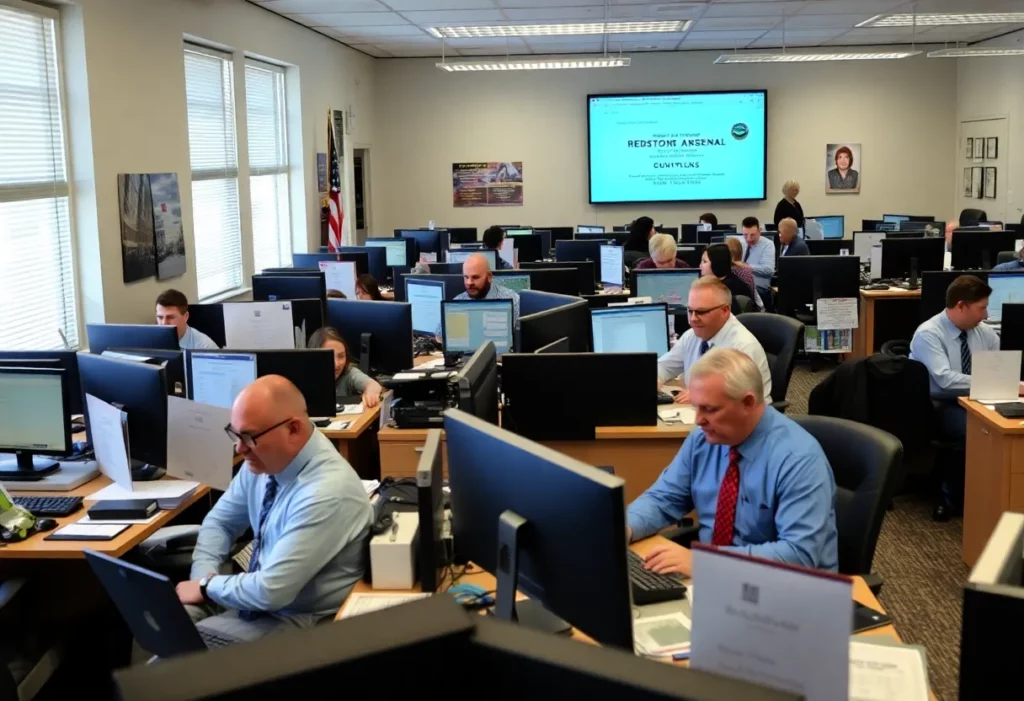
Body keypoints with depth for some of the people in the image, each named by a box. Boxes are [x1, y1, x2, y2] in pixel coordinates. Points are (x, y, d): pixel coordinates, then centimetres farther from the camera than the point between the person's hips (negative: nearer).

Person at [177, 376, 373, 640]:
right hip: (261, 593, 8)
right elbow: (220, 521, 10)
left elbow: (271, 591, -29)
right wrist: (203, 576, -8)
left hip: (298, 618, -7)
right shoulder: (265, 459, -6)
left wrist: (207, 587, -12)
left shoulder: (327, 493, -31)